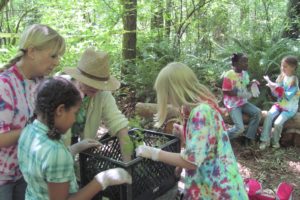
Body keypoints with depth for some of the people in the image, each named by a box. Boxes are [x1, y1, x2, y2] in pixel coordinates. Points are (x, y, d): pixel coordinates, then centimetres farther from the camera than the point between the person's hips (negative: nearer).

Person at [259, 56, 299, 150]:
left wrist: (278, 89, -31)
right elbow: (276, 94, 3)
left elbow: (288, 97, -24)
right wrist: (272, 87, -17)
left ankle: (275, 141, 4)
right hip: (279, 104, 5)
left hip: (290, 108, -5)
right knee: (269, 115, -22)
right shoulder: (281, 77, 2)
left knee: (278, 123, -23)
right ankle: (265, 140, -14)